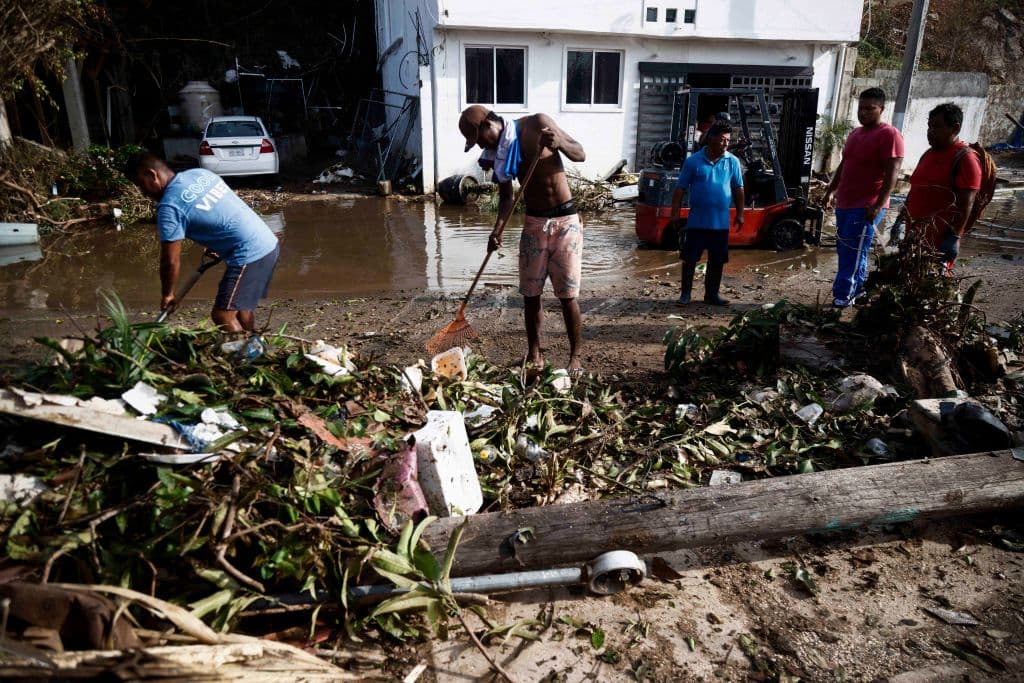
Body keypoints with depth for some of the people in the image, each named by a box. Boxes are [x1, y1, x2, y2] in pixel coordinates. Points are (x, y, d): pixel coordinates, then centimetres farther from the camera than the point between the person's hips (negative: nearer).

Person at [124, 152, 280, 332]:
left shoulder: (169, 207, -12)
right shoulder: (201, 173, 11)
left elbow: (170, 261, -8)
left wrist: (167, 294, 7)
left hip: (249, 255, -9)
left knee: (222, 315, -6)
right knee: (242, 303, 23)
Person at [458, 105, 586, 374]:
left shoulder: (537, 124, -10)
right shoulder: (498, 152, 2)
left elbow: (581, 155, -8)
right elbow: (506, 196, 8)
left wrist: (559, 142, -29)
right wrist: (498, 229, -9)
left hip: (565, 221, -4)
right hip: (533, 222, 4)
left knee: (567, 295, -4)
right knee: (530, 294, 5)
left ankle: (575, 357, 9)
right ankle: (534, 354, 17)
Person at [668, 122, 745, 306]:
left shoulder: (733, 162, 2)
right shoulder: (693, 161, -5)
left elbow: (738, 189, 10)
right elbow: (680, 189, -2)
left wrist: (740, 214, 9)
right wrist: (675, 215, -5)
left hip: (721, 222, 2)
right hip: (696, 221, -2)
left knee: (717, 261, 10)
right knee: (690, 258, 4)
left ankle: (712, 294, 23)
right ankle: (685, 293, 17)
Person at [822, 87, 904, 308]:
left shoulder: (889, 135, -11)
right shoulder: (855, 133, 16)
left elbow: (892, 174, -17)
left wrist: (878, 205, -23)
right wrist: (831, 190, 21)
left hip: (866, 207, -8)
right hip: (844, 204, 9)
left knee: (852, 253, -8)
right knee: (845, 250, 13)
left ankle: (843, 295, -4)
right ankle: (857, 288, 26)